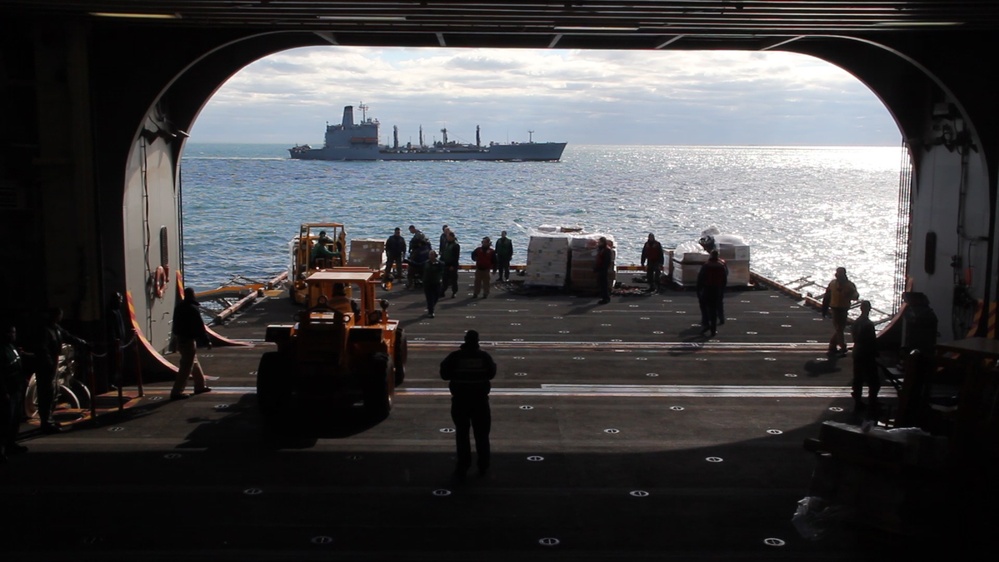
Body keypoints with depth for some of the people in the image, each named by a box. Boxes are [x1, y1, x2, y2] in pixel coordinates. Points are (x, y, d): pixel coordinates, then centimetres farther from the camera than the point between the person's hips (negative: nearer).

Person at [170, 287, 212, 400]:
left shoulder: (179, 307, 8)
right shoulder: (193, 309, -17)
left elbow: (176, 324, 16)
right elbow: (200, 326, -17)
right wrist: (207, 341, -11)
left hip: (180, 339, 9)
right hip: (189, 340, -9)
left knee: (194, 362, 22)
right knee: (186, 367, -6)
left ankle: (200, 385, 31)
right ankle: (176, 392, -8)